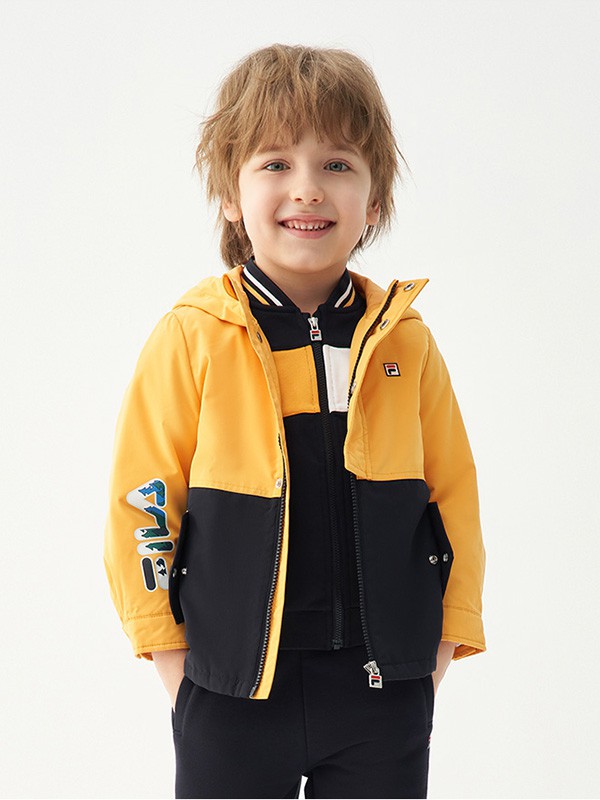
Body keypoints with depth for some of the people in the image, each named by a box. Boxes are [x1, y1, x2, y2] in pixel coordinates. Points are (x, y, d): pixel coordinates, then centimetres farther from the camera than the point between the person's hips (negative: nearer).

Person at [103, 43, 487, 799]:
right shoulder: (191, 338, -8)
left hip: (383, 692, 2)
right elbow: (140, 502, -3)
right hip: (233, 692, -2)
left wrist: (438, 651, 3)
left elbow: (454, 497, 7)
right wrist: (171, 657, -4)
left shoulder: (405, 339, -1)